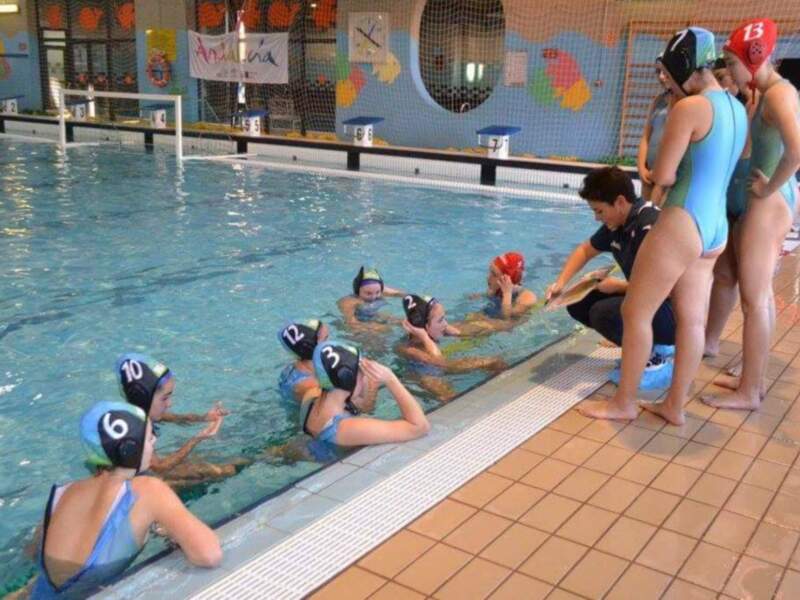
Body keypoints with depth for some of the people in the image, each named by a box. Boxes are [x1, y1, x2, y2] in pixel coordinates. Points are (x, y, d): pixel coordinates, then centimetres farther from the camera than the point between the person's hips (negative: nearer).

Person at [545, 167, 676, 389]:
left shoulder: (651, 225, -26)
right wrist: (560, 282, 4)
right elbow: (585, 250, 19)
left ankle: (655, 358, -7)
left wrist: (618, 286, -13)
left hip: (673, 312, -9)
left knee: (604, 313, -31)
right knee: (578, 304, 5)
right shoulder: (616, 224, 2)